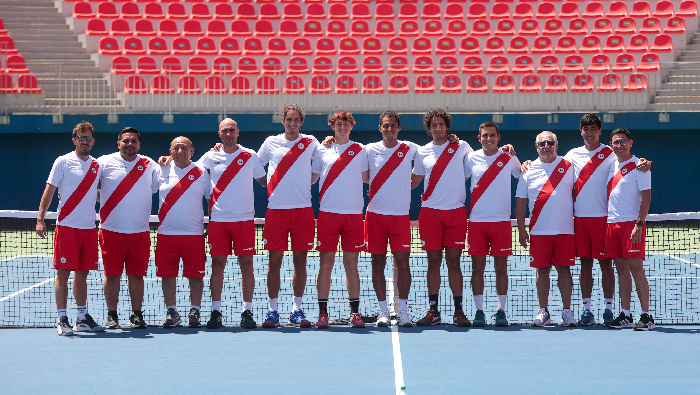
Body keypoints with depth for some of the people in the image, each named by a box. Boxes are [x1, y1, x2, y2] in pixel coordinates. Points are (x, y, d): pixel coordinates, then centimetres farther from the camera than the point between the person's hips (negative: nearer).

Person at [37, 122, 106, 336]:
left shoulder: (96, 166, 12)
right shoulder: (63, 162, -3)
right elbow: (49, 191, -4)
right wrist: (40, 219, -11)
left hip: (88, 227, 5)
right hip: (67, 226, -5)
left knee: (82, 273, 10)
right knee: (63, 272, -5)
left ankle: (82, 318, 15)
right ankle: (62, 320, -3)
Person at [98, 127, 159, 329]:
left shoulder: (149, 166, 8)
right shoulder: (104, 163, 1)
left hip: (140, 232, 2)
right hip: (111, 231, -1)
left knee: (136, 275, 4)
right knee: (112, 274, 1)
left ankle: (136, 315, 11)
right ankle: (112, 316, 10)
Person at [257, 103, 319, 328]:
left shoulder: (310, 143, 6)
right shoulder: (271, 143, 7)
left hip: (303, 209, 0)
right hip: (276, 209, 0)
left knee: (300, 260, 2)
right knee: (274, 261, 0)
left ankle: (297, 310, 9)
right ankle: (272, 311, 6)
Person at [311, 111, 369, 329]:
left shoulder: (360, 150, 9)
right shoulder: (321, 150, 8)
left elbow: (367, 178, 12)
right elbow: (312, 178, 14)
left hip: (353, 213, 0)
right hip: (328, 212, 0)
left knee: (351, 264, 3)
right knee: (325, 263, -1)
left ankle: (355, 311, 7)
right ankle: (322, 312, 3)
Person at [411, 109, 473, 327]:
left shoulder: (461, 147, 6)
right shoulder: (422, 152, 10)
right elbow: (413, 180, 19)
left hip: (456, 212, -1)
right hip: (430, 211, 1)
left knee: (453, 262, -1)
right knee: (433, 262, 2)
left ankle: (458, 311, 3)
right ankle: (433, 311, 6)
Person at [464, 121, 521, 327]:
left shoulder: (509, 159, 3)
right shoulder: (471, 159, 5)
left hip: (501, 219, -1)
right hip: (477, 219, 1)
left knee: (501, 267, 1)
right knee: (477, 266, 0)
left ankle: (501, 311, 6)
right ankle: (479, 311, 5)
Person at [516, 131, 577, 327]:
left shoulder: (568, 166, 5)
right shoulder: (529, 170, 6)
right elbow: (520, 201, 8)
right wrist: (521, 229, 2)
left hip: (565, 230, 0)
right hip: (539, 230, 1)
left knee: (564, 269, 0)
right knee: (542, 270, 3)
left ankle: (567, 311, 7)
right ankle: (543, 312, 10)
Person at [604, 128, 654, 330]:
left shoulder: (638, 166, -5)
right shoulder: (612, 166, 15)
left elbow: (646, 197, -10)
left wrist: (639, 224, -18)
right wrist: (607, 221, 12)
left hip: (632, 223, -6)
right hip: (612, 223, 7)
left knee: (636, 268, -10)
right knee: (621, 269, 7)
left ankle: (646, 316, -8)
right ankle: (625, 315, 10)